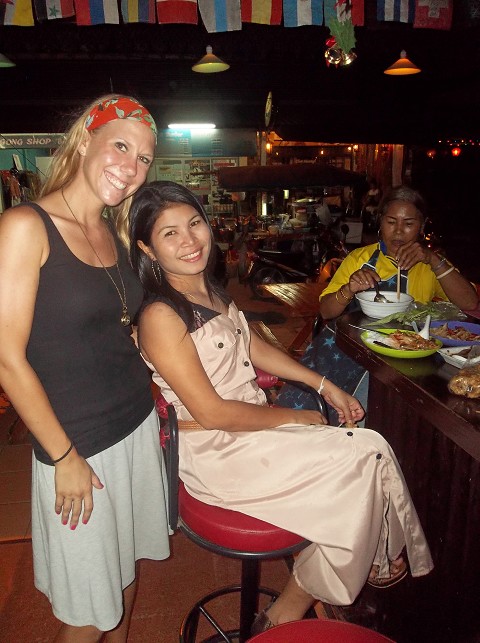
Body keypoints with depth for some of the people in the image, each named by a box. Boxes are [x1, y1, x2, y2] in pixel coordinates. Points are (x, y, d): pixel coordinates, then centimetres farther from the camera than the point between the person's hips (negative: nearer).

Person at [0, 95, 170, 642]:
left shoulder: (112, 234, 8)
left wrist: (152, 402, 5)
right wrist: (64, 457, -13)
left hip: (138, 423, 7)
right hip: (77, 443, -6)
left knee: (125, 571, 23)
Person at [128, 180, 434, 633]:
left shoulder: (209, 289, 5)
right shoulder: (160, 316, -21)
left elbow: (252, 346, 15)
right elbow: (213, 413, -20)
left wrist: (324, 385, 9)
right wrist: (295, 418, -10)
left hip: (252, 426, 7)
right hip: (215, 455, -7)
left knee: (369, 454, -6)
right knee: (366, 456, -7)